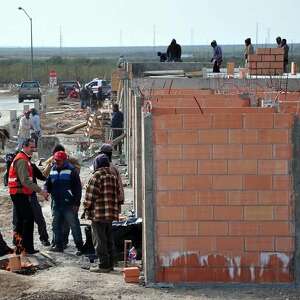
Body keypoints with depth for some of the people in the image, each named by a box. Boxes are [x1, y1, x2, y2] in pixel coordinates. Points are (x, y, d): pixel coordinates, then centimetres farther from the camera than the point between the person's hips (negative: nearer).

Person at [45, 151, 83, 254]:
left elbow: (78, 187, -8)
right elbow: (48, 184, 19)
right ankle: (59, 245, 23)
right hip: (56, 203, 7)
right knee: (56, 225, 12)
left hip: (69, 205, -6)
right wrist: (46, 191, -5)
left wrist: (77, 203, -12)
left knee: (74, 225, -4)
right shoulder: (53, 170, 11)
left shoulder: (71, 170, -7)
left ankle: (80, 247, 1)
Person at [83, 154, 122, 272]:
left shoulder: (96, 176, -10)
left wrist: (87, 209, 0)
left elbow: (90, 195, -12)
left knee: (100, 240, -3)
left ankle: (104, 265, -3)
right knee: (109, 240, 15)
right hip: (111, 214, 7)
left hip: (98, 214, -7)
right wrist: (117, 211, 21)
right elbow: (118, 195, 16)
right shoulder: (113, 176, 13)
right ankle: (110, 264, 18)